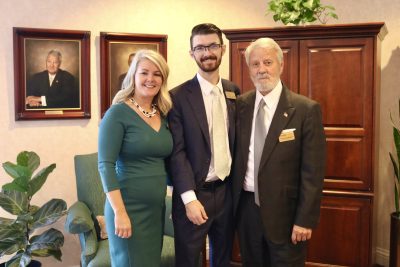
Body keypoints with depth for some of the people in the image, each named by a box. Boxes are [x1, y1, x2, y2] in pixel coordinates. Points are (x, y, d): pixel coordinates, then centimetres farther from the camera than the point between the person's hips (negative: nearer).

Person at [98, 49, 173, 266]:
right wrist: (119, 212, -19)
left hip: (157, 208, 6)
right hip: (129, 208, -6)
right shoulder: (118, 113, -11)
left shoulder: (163, 115, 7)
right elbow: (106, 165, -15)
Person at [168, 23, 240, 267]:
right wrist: (189, 198, -18)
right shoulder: (179, 96, -9)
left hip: (227, 191, 5)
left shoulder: (234, 92, 6)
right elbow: (177, 151, -12)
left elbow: (235, 140, 12)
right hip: (194, 193, -4)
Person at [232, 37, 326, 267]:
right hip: (246, 207, 4)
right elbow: (236, 156, 8)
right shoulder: (241, 104, 2)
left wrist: (306, 220, -12)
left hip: (284, 210, -4)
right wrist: (233, 201, 4)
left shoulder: (306, 109, -10)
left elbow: (313, 171, -10)